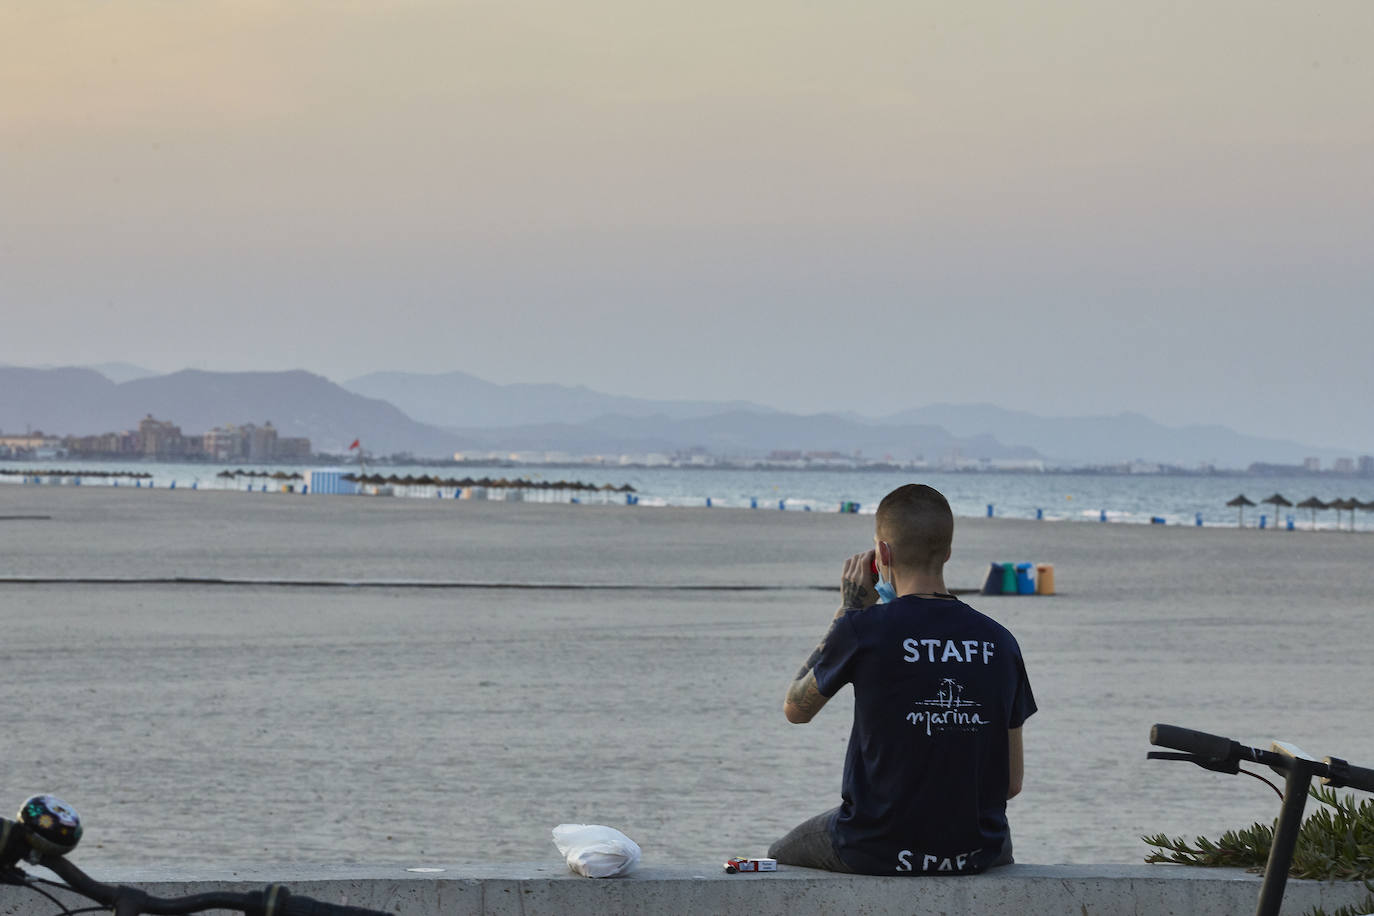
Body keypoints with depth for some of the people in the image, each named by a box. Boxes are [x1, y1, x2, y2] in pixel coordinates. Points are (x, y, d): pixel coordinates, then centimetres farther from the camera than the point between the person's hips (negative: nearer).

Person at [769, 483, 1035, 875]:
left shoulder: (863, 630, -14)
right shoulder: (999, 642, -3)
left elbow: (796, 708, 7)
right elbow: (1011, 782, 2)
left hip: (877, 851, -3)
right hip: (975, 853, 3)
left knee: (781, 855, 30)